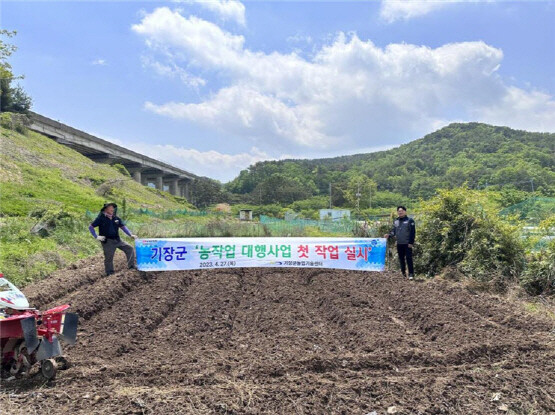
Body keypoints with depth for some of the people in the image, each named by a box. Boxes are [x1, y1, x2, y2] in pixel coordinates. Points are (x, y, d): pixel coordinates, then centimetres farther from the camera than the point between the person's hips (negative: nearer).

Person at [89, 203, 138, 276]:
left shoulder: (116, 218, 7)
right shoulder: (101, 218, -7)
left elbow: (123, 227, 11)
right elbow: (91, 227, -3)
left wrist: (131, 235, -1)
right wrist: (96, 237, -11)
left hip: (117, 240, 5)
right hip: (107, 241, -5)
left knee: (130, 249, 0)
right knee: (109, 258, 1)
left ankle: (131, 266, 9)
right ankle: (110, 274, 18)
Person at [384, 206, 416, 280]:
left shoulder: (410, 220, -4)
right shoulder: (396, 221, 12)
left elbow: (413, 232, -8)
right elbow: (393, 231, 12)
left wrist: (411, 242, -14)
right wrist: (389, 235, -10)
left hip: (407, 244, -6)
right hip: (399, 244, 6)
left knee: (409, 258, -7)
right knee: (401, 259, 12)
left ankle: (411, 274, -2)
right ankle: (403, 273, 22)